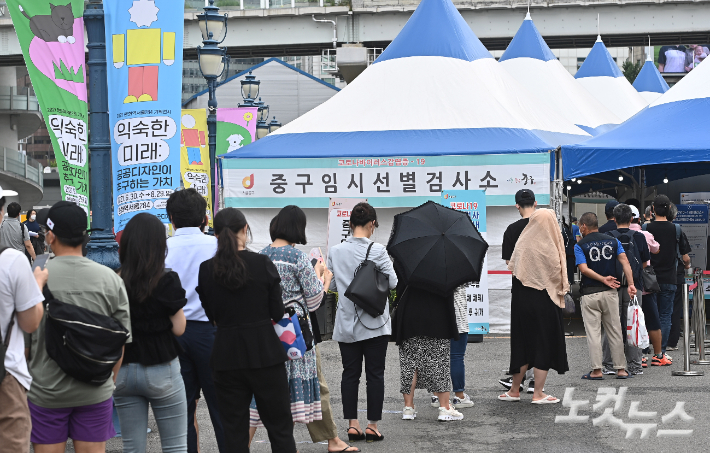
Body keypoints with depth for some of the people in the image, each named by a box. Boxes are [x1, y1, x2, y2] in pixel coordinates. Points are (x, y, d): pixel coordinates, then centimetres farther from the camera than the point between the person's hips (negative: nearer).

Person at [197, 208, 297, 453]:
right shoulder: (263, 263, -8)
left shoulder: (207, 269, -3)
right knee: (280, 426, 8)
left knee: (234, 432, 8)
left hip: (226, 356, 2)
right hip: (265, 352, -2)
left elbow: (210, 316, 4)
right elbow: (277, 313, -4)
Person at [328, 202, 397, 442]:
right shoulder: (377, 251, -12)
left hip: (346, 323, 3)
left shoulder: (336, 251, -1)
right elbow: (392, 283, -7)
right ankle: (372, 425, 6)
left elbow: (331, 285, 7)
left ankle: (352, 424, 7)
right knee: (375, 374, 5)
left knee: (350, 373, 9)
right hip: (374, 323, -3)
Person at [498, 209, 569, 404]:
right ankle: (538, 394, 6)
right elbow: (557, 275, -9)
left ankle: (514, 391, 20)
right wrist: (562, 289, 9)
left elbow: (513, 268, 5)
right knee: (544, 345, 5)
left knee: (522, 343, 15)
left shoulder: (522, 243, -2)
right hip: (544, 302, -5)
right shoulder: (549, 248, -15)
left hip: (521, 299, 5)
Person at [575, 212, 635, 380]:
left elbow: (584, 269, -16)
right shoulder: (613, 241, 7)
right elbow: (625, 262, -5)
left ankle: (597, 370, -1)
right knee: (615, 331, 9)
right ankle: (621, 369, 11)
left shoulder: (580, 245, -3)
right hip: (610, 293, 3)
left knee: (593, 333, 1)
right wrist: (631, 284, -11)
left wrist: (603, 279, -13)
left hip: (590, 294, -3)